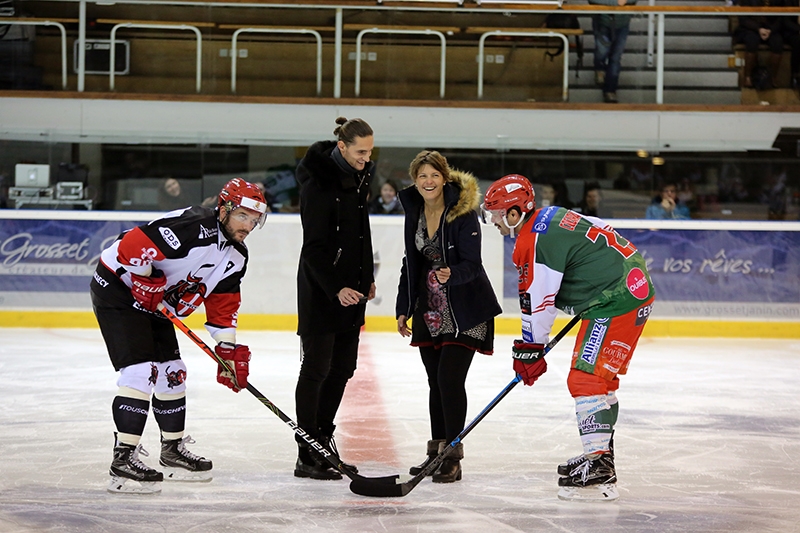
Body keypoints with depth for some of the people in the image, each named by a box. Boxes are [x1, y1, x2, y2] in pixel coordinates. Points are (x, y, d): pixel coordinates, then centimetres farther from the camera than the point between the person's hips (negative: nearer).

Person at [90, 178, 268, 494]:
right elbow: (132, 245, -32)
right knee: (142, 370, -19)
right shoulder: (191, 228, -27)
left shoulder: (236, 257, 3)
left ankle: (173, 451, 29)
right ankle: (123, 460, -20)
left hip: (155, 304, 10)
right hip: (118, 288, -10)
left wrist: (229, 351, 4)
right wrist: (148, 284, -22)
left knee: (172, 373, 14)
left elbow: (223, 305, 11)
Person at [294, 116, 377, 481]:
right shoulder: (319, 183, -18)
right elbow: (314, 247, -20)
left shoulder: (359, 176, 8)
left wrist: (367, 278, 21)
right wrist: (336, 288, -27)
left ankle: (324, 441, 22)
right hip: (321, 289, -8)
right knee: (317, 368, -5)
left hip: (350, 286, 8)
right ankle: (307, 457, -1)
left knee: (343, 367, 11)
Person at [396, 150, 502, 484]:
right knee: (436, 381, 11)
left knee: (450, 378, -14)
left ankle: (453, 456, -9)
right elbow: (411, 263, 13)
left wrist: (450, 275, -40)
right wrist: (403, 309, 12)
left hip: (465, 309, -7)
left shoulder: (463, 213, -16)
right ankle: (436, 450, 20)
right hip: (430, 309, 7)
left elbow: (472, 265, -20)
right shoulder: (414, 213, 4)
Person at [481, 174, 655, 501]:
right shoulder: (551, 217, 13)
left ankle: (598, 473, -17)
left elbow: (537, 302, -14)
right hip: (634, 286, 11)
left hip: (615, 301, -11)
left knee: (586, 378, -13)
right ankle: (599, 454, 32)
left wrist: (529, 351, -3)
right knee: (601, 377, 21)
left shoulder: (536, 242, -17)